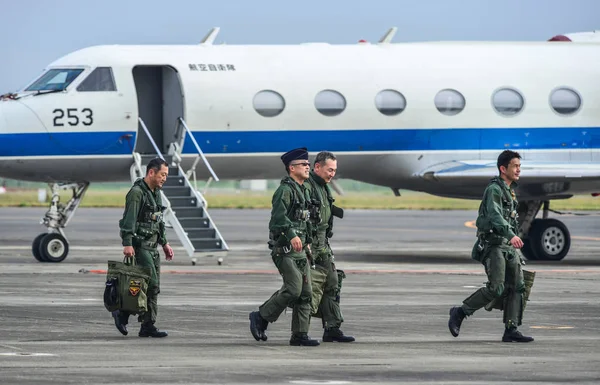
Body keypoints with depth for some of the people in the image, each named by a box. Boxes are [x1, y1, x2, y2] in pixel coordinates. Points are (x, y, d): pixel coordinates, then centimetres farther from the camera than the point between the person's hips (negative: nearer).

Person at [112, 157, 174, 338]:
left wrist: (164, 243, 25)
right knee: (150, 283, -15)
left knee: (153, 287, 5)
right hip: (139, 246, -9)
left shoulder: (156, 193, 16)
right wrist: (127, 244, -28)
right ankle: (122, 313, -6)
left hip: (152, 247, 9)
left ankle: (147, 326, 7)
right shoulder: (137, 192, -12)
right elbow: (129, 220, -20)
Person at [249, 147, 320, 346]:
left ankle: (300, 335, 5)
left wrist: (307, 240, 26)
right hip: (284, 248, -9)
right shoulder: (285, 190, -12)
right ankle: (260, 317, 0)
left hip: (299, 249, 9)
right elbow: (279, 216, -25)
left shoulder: (303, 190, 19)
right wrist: (292, 235, -36)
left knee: (305, 292, 4)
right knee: (293, 289, -15)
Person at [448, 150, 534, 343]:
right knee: (496, 288, -16)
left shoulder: (509, 191, 19)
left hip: (509, 247, 9)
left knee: (517, 287, -2)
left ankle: (511, 330, -4)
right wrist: (511, 235, -43)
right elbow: (494, 215, -28)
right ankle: (460, 312, -2)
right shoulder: (494, 189, -11)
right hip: (494, 245, -9)